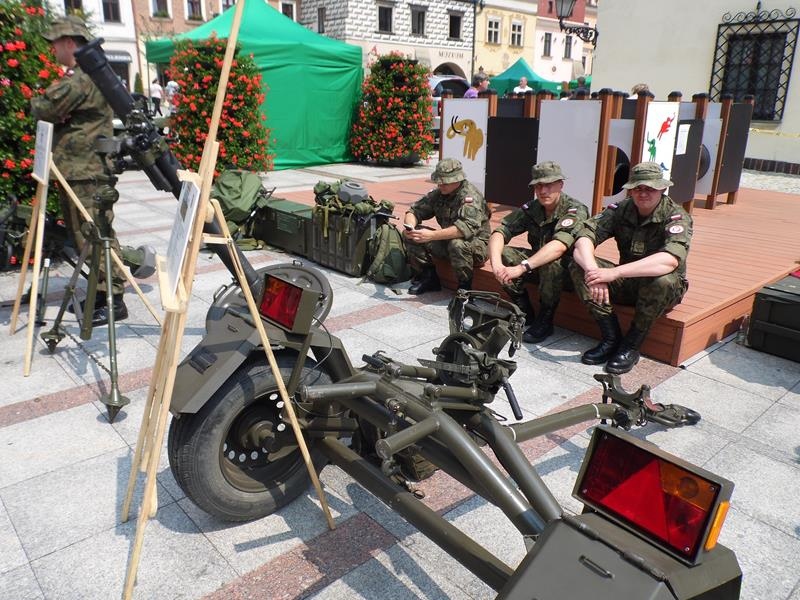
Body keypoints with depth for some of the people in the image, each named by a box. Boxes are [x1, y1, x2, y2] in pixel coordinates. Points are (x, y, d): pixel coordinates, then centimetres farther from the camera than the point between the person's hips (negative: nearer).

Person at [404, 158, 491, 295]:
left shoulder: (470, 196, -21)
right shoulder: (438, 193, 0)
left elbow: (468, 227, -36)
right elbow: (415, 210, 3)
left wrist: (432, 235, -43)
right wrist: (410, 226, -22)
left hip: (476, 246, -6)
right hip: (447, 241, 6)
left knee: (457, 244, -39)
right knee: (413, 236, -8)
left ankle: (465, 287, -16)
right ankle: (428, 278, 6)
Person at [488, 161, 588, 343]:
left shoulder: (575, 210, -21)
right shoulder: (531, 208, -5)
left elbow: (559, 246, -39)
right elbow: (500, 232, -16)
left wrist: (521, 268, -48)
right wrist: (496, 263, -35)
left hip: (569, 271, -5)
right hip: (539, 266, 5)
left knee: (551, 262, -37)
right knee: (504, 254, -16)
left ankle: (545, 321, -16)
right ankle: (525, 313, -4)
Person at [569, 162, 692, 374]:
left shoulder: (676, 217, -17)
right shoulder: (620, 210, -5)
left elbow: (669, 261, -36)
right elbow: (584, 239, -18)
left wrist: (614, 272, -44)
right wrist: (593, 272, -39)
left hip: (666, 289, -3)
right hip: (627, 282, 4)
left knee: (663, 281, -38)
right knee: (579, 267, -18)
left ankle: (632, 345, -18)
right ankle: (611, 338, -14)